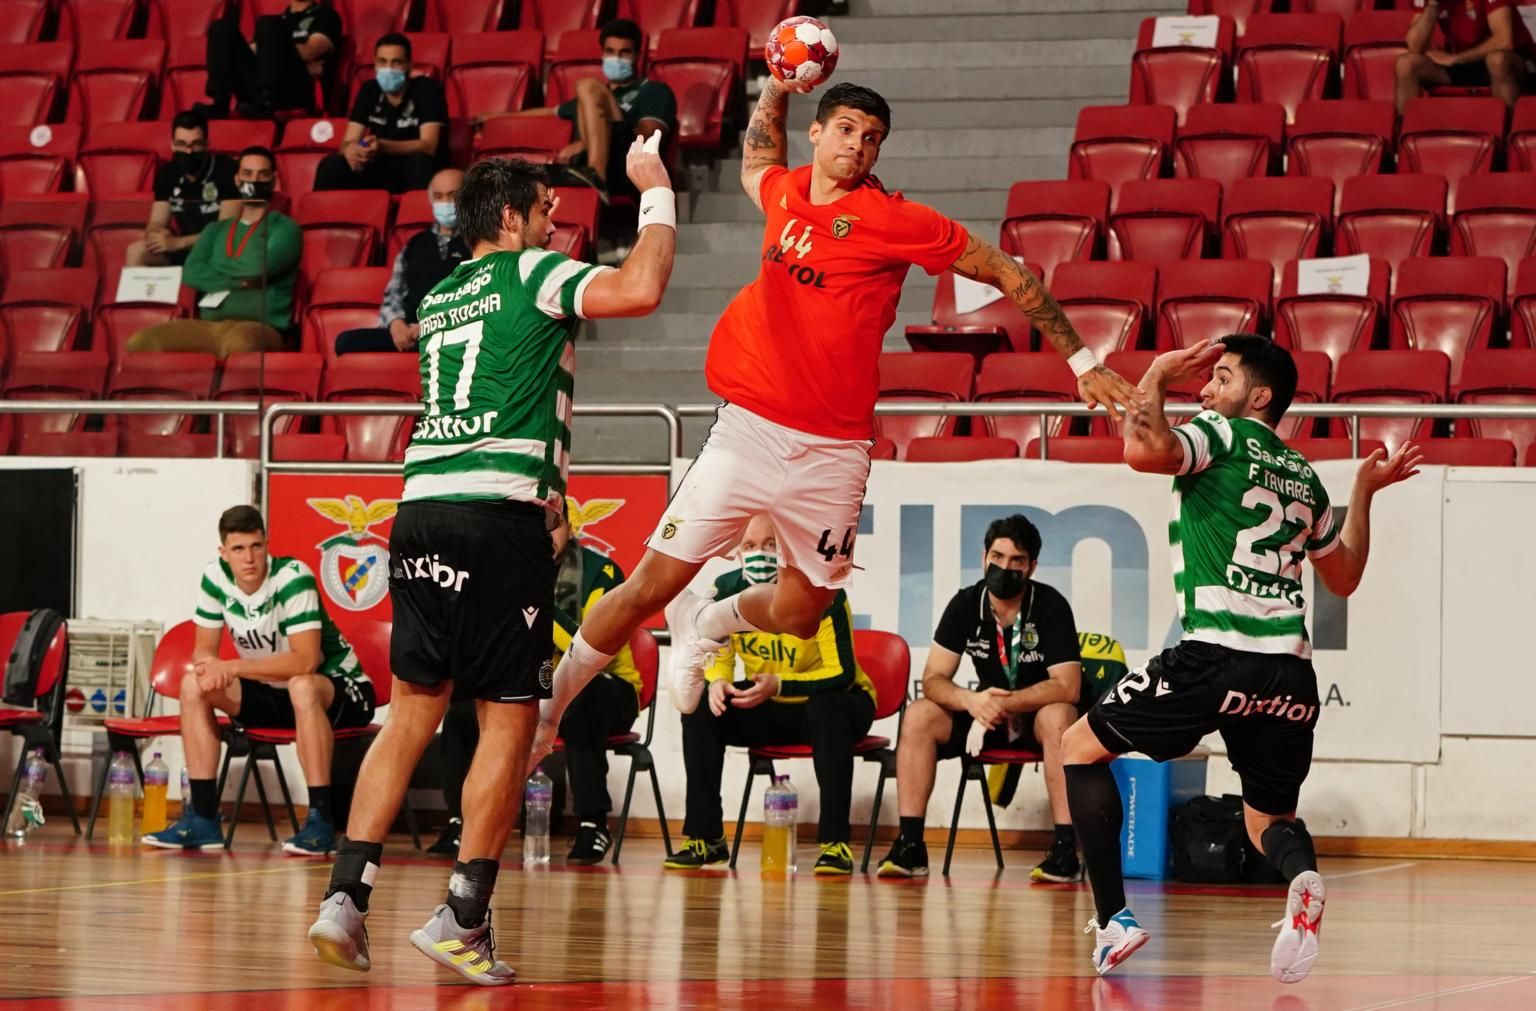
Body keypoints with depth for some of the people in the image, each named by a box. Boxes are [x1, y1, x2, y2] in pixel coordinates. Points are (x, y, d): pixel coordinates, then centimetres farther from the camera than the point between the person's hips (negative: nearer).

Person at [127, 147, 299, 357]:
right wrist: (238, 279, -4)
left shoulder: (284, 228, 11)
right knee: (140, 342, -22)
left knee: (239, 343, -45)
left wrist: (217, 271, 10)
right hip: (209, 325, 5)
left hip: (260, 327, -5)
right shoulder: (216, 231, 25)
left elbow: (258, 269, -7)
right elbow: (191, 273, 8)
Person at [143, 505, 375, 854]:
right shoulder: (216, 578, -8)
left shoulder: (293, 577, -26)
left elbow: (306, 660, -32)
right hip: (274, 695, 6)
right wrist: (211, 667, -25)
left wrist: (233, 667, -33)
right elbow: (204, 651, 1)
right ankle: (202, 819, -9)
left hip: (337, 688, -6)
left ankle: (321, 822, -34)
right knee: (194, 685, -10)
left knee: (301, 687, -39)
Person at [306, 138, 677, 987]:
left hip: (420, 510, 7)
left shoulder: (437, 299, 22)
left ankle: (345, 895, 1)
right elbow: (640, 289, -13)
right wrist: (657, 195, -1)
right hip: (501, 512, -7)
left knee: (413, 710, 11)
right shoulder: (530, 274, 1)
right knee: (507, 721, 0)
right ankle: (462, 919, -3)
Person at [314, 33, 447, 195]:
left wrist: (382, 146, -37)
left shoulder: (427, 89, -10)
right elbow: (348, 142, -2)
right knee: (330, 165, -20)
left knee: (418, 161, -37)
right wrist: (351, 151, -29)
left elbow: (428, 146, -20)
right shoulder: (369, 91, 4)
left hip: (419, 174, -4)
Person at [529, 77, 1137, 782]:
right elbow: (755, 165, 35)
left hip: (832, 452, -2)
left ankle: (706, 624, 37)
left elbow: (1006, 274, -1)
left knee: (796, 617, 4)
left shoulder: (893, 221, -7)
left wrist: (1081, 361, -1)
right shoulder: (784, 194, 7)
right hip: (748, 426, 2)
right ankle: (542, 714, 9)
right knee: (652, 584, -5)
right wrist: (776, 89, 22)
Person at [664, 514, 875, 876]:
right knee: (700, 710, -16)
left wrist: (778, 685, -40)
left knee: (828, 708, -38)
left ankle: (835, 842, -33)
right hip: (769, 710, 5)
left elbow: (842, 673, -27)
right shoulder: (727, 590, -9)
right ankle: (704, 838, -9)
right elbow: (718, 658, 3)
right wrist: (717, 682, -23)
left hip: (831, 701, -5)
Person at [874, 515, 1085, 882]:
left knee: (1058, 718, -37)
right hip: (985, 713, 4)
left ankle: (1065, 849, -36)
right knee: (918, 716, -20)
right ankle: (909, 845, -21)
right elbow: (933, 681, -10)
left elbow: (1068, 688, -23)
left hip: (1037, 714, -4)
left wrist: (1005, 703, -34)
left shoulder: (1050, 606, -17)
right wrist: (972, 701, -32)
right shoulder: (965, 604, -7)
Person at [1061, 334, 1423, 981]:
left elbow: (1144, 451, -18)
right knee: (1268, 819, 21)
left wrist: (1155, 378, -2)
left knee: (1082, 746, 14)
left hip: (1215, 658, -6)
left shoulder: (1223, 436, 2)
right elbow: (1344, 578, 33)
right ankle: (1302, 878, -19)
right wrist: (1364, 493, 44)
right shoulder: (1304, 478, 21)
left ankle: (1115, 919, 1)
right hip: (1290, 675, 6)